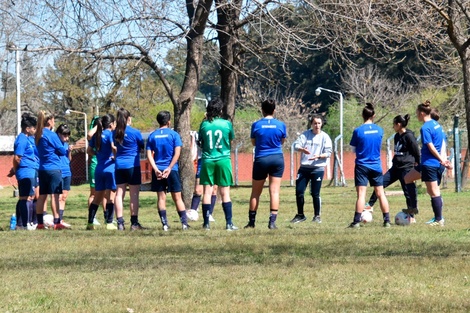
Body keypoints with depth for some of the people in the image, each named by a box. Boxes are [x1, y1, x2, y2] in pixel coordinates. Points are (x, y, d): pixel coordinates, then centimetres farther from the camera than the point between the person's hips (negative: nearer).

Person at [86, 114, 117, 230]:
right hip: (110, 168, -6)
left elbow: (89, 151, 15)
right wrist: (115, 157, -10)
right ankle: (109, 223, -4)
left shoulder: (97, 135, 11)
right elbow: (113, 147, -25)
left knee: (97, 197, 12)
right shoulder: (110, 134, -9)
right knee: (111, 197, -1)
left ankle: (90, 223, 11)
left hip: (99, 169, 6)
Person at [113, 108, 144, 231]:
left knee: (119, 194, 5)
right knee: (134, 194, 0)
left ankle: (120, 222, 2)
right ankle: (134, 223, 1)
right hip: (133, 165, -4)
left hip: (119, 166, 4)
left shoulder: (115, 133, 4)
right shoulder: (135, 132, -8)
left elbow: (114, 148, 8)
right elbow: (143, 146, 5)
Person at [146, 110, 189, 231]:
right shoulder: (174, 134, -2)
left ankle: (165, 224, 0)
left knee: (161, 197, 5)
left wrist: (156, 169, -8)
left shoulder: (152, 136, 5)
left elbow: (149, 154, -2)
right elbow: (177, 153, -10)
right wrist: (169, 168, -11)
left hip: (158, 171, 2)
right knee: (177, 197, 4)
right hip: (171, 170, -2)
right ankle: (184, 223, 1)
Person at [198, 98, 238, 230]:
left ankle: (206, 223, 4)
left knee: (207, 192, 5)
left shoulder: (204, 124, -3)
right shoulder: (227, 124, -4)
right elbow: (231, 140, 8)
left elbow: (200, 142, 9)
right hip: (223, 160, -1)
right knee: (225, 193, 3)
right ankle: (229, 223, 0)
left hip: (208, 161, 1)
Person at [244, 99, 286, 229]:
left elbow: (253, 142, 8)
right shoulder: (281, 125, -2)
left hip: (261, 160, -1)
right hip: (277, 159, 1)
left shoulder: (256, 125, -5)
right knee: (274, 191, 0)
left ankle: (251, 221, 13)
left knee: (255, 193, 9)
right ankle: (272, 221, -5)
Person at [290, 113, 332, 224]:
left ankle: (317, 216, 11)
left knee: (315, 194, -2)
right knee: (299, 191, 0)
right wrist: (302, 149, -27)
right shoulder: (305, 134, 6)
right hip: (304, 168, 3)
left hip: (318, 168, -3)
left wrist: (318, 156, -21)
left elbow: (328, 153, -2)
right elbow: (296, 145, -5)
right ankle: (300, 215, 14)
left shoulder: (325, 137, 1)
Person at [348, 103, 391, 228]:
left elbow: (353, 149, 0)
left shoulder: (358, 131, -10)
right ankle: (387, 220, 10)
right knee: (380, 193, 9)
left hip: (362, 165, -3)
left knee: (361, 194, -5)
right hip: (376, 166, 3)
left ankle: (357, 221, -8)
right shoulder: (379, 130, -1)